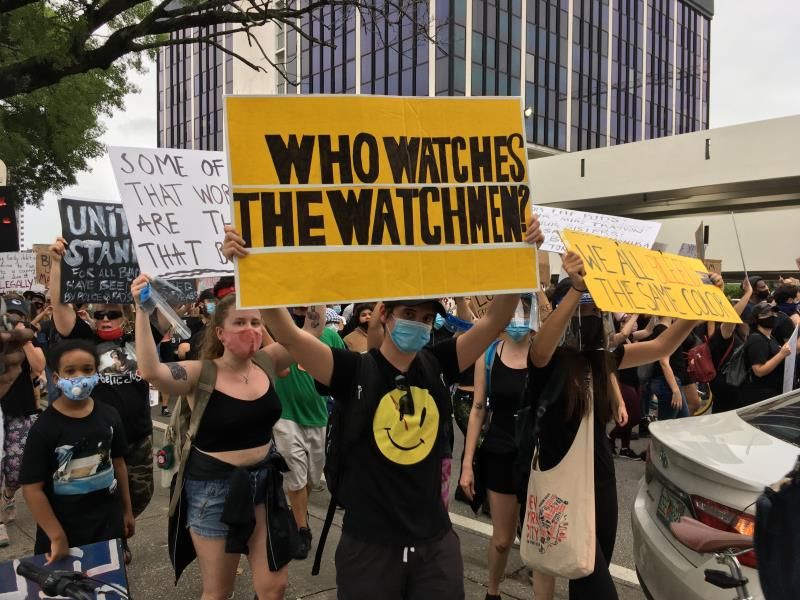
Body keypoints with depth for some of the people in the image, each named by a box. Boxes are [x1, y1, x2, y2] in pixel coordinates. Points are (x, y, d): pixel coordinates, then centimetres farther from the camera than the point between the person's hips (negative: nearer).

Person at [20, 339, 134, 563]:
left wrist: (127, 510, 13)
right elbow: (32, 487, -15)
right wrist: (57, 537, -16)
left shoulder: (109, 416, -3)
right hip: (65, 528, -4)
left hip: (108, 521, 4)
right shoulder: (44, 427, -16)